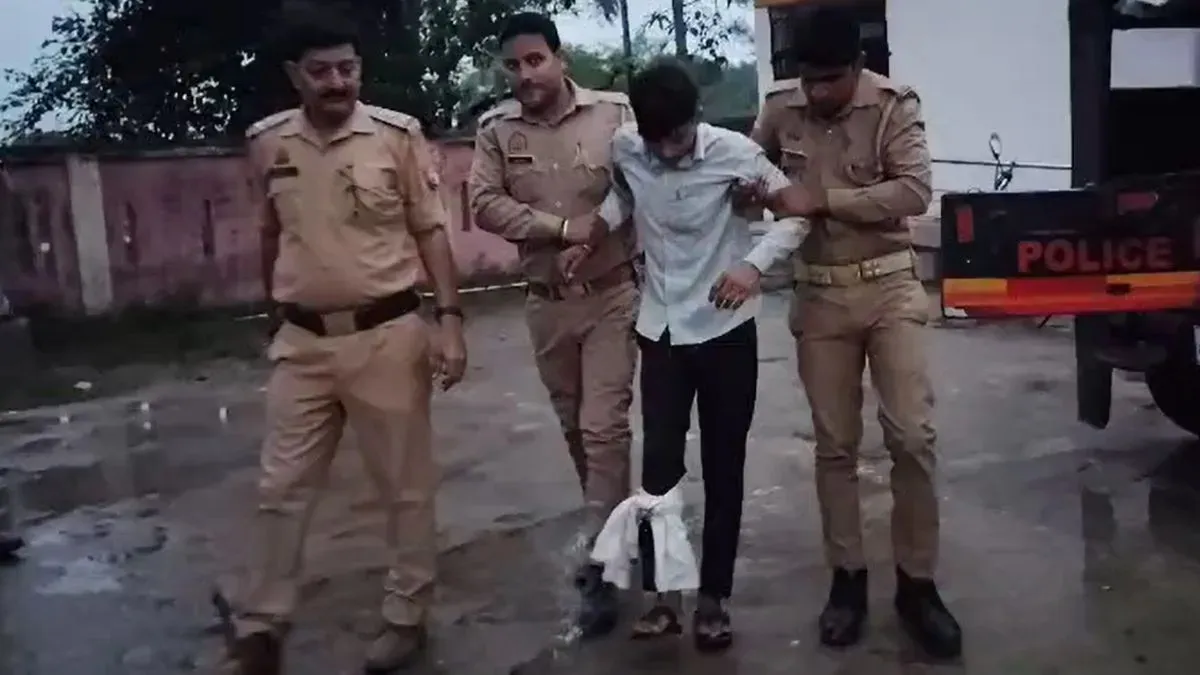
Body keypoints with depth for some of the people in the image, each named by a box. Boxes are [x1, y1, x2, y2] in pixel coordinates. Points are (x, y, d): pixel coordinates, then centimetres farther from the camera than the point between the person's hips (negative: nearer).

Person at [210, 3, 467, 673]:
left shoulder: (398, 134, -7)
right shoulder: (267, 143, 2)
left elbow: (431, 231, -3)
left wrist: (450, 320, -10)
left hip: (388, 334, -3)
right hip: (303, 341, 3)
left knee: (406, 485, 8)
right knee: (282, 489, 10)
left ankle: (406, 618, 24)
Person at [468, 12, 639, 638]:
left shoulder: (615, 113, -7)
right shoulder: (496, 128, -1)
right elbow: (486, 206, -10)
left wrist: (590, 246, -15)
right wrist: (564, 226, -18)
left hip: (611, 293, -3)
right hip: (545, 301, 4)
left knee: (604, 427, -6)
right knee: (574, 428, 15)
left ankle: (602, 562, 4)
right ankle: (610, 531, 35)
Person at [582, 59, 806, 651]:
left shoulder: (735, 152, -14)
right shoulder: (625, 149, -6)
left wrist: (755, 263, -24)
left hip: (725, 327, -2)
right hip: (661, 328, 2)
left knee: (723, 465, 5)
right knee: (659, 462, 1)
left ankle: (713, 596, 17)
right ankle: (661, 591, 13)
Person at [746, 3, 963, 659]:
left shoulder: (895, 106, -8)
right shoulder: (779, 108, 1)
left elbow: (914, 191, -19)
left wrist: (821, 200, -22)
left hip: (889, 286, -2)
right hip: (819, 295, 2)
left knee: (913, 437, -5)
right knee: (835, 444, 7)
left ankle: (916, 583, 10)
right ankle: (848, 578, 20)